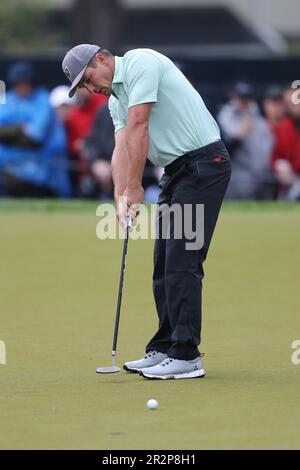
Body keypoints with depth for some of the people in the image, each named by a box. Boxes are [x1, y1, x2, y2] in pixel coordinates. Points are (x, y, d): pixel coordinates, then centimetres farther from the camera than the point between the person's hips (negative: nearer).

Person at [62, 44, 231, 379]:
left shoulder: (139, 63, -11)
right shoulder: (115, 100, 18)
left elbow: (138, 128, -18)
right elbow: (122, 149, 6)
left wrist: (134, 188, -18)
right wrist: (120, 198, -10)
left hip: (203, 161, -10)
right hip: (176, 170, 10)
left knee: (181, 261, -13)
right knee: (164, 262, 10)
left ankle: (186, 356, -14)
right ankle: (164, 349, 16)